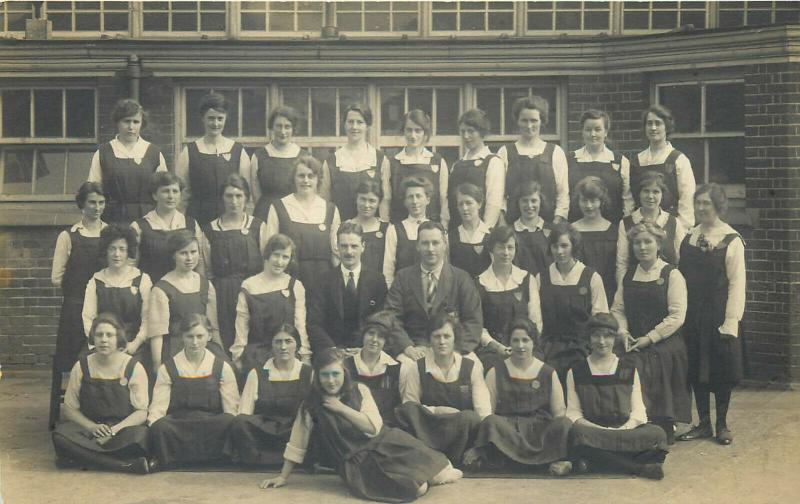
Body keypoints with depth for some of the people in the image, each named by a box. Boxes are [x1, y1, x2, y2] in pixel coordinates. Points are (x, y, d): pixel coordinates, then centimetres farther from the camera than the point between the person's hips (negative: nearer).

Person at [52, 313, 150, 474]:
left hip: (123, 426, -3)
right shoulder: (82, 367, 4)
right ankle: (126, 465, -31)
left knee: (139, 435, -37)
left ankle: (81, 456, -22)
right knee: (61, 434, -31)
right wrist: (92, 427, -15)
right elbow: (70, 408, 4)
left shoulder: (133, 368, -2)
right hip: (89, 427, 3)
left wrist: (114, 430, -21)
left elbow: (141, 412, -5)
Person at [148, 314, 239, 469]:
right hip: (177, 427, -1)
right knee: (160, 427, -35)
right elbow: (158, 407, 2)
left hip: (213, 428, 2)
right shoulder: (168, 368, 12)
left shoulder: (222, 368, 12)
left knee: (229, 422, -33)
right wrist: (154, 427, -18)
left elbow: (231, 410, 5)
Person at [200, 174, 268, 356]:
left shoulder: (258, 227, 6)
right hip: (221, 296, 0)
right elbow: (206, 271, 9)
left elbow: (267, 264, 6)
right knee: (224, 340, -3)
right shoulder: (210, 230, 7)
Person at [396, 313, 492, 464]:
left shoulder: (472, 368, 5)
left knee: (469, 417, -34)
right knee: (409, 410, -28)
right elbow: (409, 406, 2)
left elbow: (483, 410, -3)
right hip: (428, 431, 0)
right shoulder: (417, 368, 5)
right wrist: (436, 411, -10)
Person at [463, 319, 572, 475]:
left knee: (564, 424, -30)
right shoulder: (495, 373, 13)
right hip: (507, 430, -1)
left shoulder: (549, 374, 16)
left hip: (540, 430, 1)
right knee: (490, 422, -34)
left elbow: (560, 412, 10)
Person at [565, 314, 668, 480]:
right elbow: (573, 412, 5)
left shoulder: (629, 370, 16)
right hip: (592, 429, -1)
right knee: (579, 434, -39)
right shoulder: (576, 373, 12)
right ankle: (640, 467, -32)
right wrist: (599, 429, -14)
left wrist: (625, 429, -14)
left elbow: (638, 411, 9)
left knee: (657, 434, -31)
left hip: (626, 429, 1)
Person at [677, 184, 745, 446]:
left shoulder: (731, 240, -8)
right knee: (696, 369, 7)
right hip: (692, 314, 4)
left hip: (719, 315, -4)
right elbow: (681, 276, 8)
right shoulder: (689, 237, 7)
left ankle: (722, 424, 16)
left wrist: (731, 321, -15)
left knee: (721, 368, 3)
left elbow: (737, 282, -10)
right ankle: (704, 423, 18)